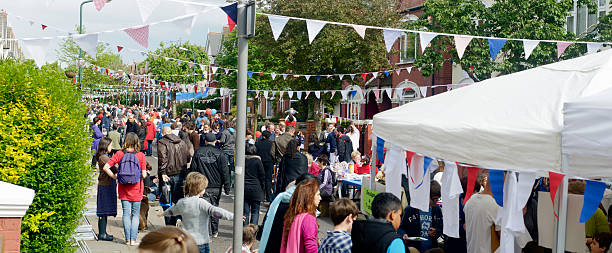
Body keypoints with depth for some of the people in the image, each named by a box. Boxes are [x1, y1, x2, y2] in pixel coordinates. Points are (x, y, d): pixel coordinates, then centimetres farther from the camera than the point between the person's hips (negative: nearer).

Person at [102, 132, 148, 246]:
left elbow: (106, 167, -9)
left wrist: (114, 177, 2)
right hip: (136, 190, -1)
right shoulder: (141, 155, -9)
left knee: (126, 214, 9)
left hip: (123, 190, 1)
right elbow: (144, 174, -10)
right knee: (135, 215, 8)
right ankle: (133, 239, 6)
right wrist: (145, 173, 11)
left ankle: (128, 239, 13)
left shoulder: (120, 154, -5)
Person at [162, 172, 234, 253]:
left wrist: (164, 213, 48)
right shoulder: (200, 202, -18)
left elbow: (171, 211, 25)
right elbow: (215, 211, -31)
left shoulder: (181, 202, 4)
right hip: (201, 242, -6)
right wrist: (233, 216, -34)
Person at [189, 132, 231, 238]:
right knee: (215, 207, 14)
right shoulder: (220, 153, -3)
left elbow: (193, 169, 4)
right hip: (216, 186, 1)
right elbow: (225, 172, -4)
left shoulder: (198, 152, 0)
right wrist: (227, 187, 0)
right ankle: (215, 231, 22)